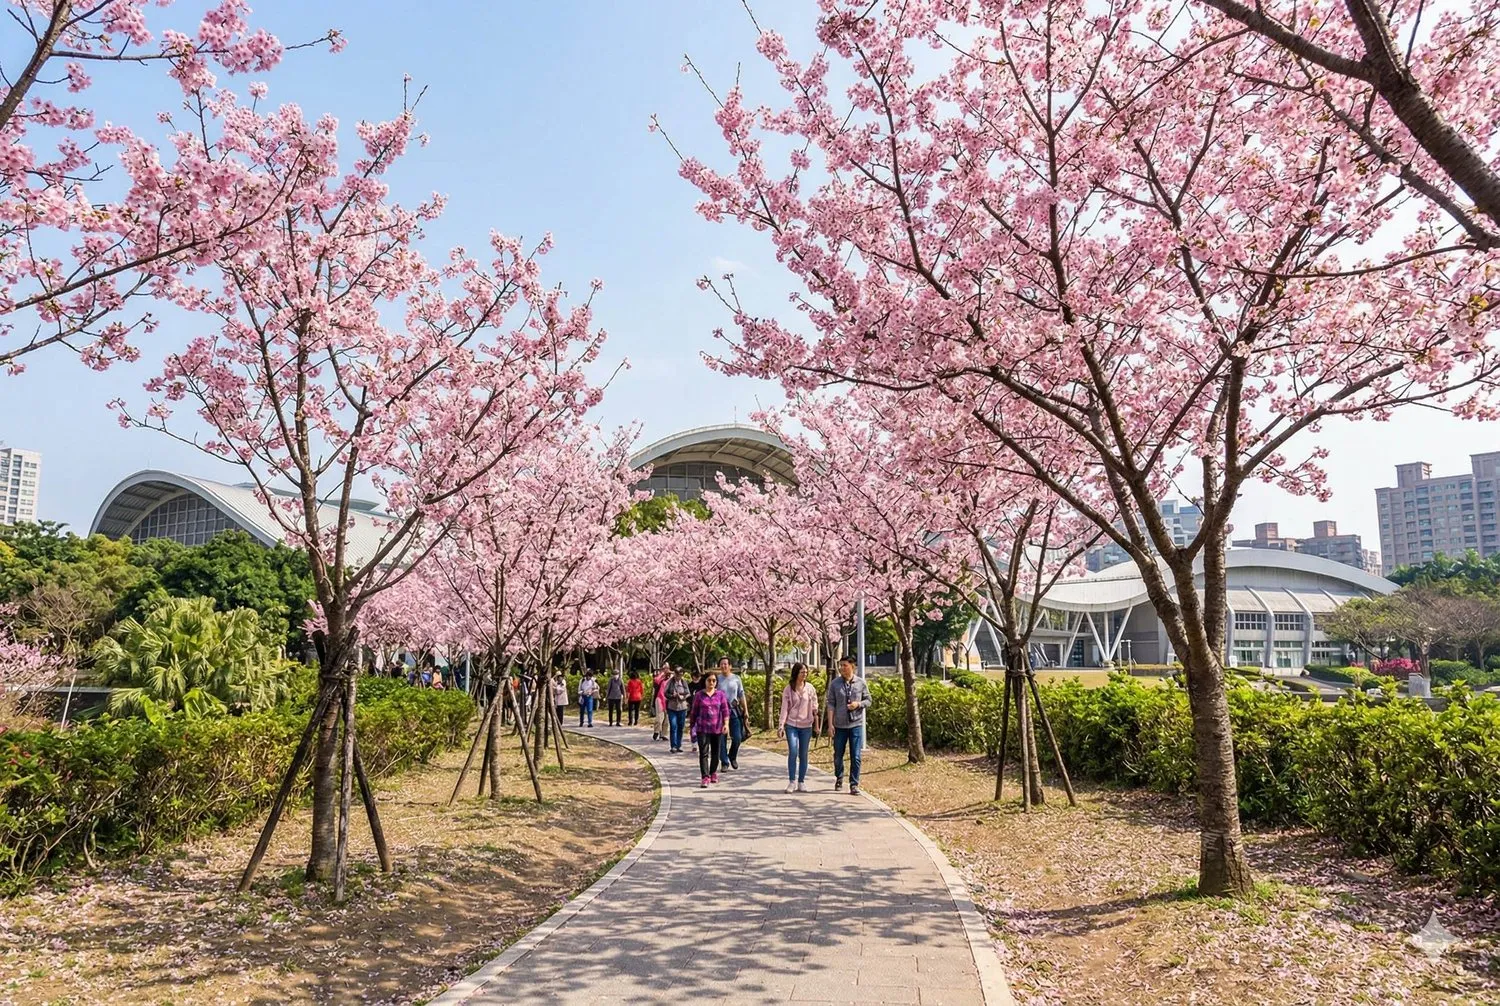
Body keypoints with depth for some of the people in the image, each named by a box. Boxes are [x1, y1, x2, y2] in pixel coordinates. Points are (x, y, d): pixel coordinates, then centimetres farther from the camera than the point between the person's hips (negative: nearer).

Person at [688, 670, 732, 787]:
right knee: (704, 753, -10)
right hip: (703, 729, -2)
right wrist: (691, 726, 13)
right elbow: (694, 712, 8)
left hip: (717, 729, 2)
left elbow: (725, 710, -2)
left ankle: (713, 772, 34)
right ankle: (705, 777, -12)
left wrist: (726, 724, -15)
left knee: (716, 753, 12)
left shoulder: (720, 695, 3)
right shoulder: (699, 695, 1)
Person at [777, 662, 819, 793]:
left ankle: (801, 782, 14)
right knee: (793, 752, -12)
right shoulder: (788, 689, -2)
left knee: (803, 755, 5)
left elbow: (814, 708, 6)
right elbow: (784, 708, -2)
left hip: (806, 726, 2)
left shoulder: (810, 689, 1)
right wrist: (781, 725, -10)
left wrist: (816, 726, 6)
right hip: (791, 725, -1)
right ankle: (792, 782, -3)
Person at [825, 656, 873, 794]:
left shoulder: (861, 683, 0)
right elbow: (831, 704, -1)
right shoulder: (834, 683, -1)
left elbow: (868, 701, 8)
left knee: (856, 757, -1)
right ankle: (839, 779, 35)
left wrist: (858, 704, -14)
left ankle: (854, 784, 10)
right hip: (840, 725, 1)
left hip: (856, 724, 0)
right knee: (838, 755, 12)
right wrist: (830, 723, -6)